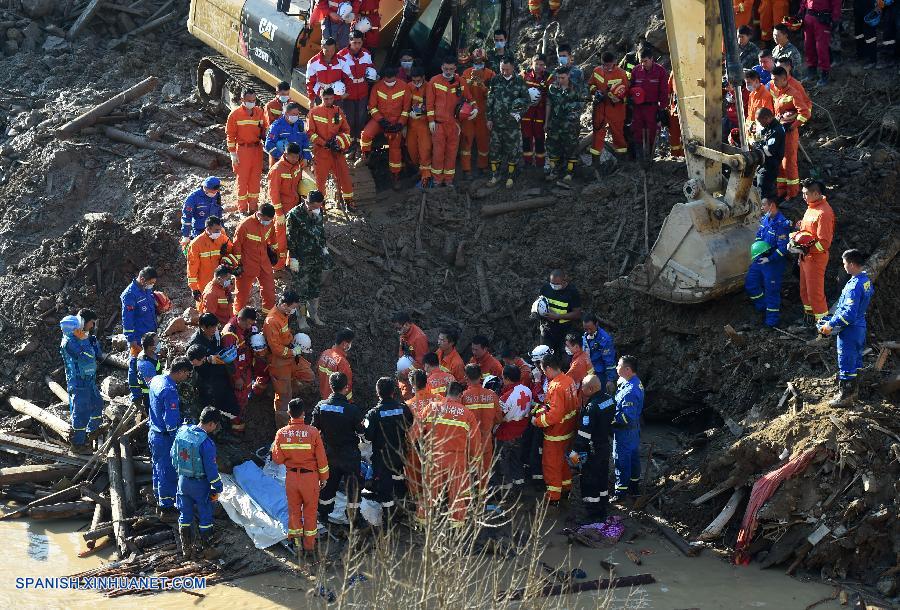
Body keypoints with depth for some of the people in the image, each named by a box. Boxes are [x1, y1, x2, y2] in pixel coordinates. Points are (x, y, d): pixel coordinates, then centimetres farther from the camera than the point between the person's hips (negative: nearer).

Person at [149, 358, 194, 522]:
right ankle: (167, 510, 12)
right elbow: (172, 422, -26)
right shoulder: (170, 390, -27)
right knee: (168, 474, 3)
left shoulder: (156, 380, 2)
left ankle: (161, 504, 34)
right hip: (165, 438, -9)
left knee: (159, 470, 21)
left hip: (154, 433, 9)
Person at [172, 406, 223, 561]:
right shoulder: (206, 442, -25)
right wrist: (217, 488, -9)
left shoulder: (182, 432, -5)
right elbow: (211, 469, -20)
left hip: (183, 481, 6)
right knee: (205, 518, 10)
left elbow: (173, 455, 8)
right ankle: (207, 550, 19)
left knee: (185, 517, 17)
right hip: (200, 484, -6)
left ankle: (186, 551, 26)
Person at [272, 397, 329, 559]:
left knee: (294, 510, 17)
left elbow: (277, 459, -5)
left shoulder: (281, 433, -10)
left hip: (291, 477, 2)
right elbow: (321, 458, -9)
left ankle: (297, 544, 20)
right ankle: (309, 547, 18)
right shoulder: (313, 432, -16)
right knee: (310, 512, 12)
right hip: (310, 477, -2)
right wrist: (324, 477, 3)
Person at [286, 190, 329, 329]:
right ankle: (301, 319, 16)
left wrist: (324, 247, 17)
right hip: (301, 259, -6)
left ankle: (314, 315, 32)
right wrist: (293, 258, -15)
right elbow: (291, 239, -16)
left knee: (316, 287, 16)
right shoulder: (295, 215, -19)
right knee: (301, 289, 4)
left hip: (317, 257, 6)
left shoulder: (318, 212, 1)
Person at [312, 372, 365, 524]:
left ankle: (322, 514, 30)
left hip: (329, 453, 4)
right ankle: (353, 517, 16)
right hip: (349, 454, -4)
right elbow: (362, 430, -14)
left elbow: (314, 427, -2)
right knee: (352, 484, 9)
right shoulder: (352, 409, -21)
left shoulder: (321, 406, -11)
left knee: (328, 484, 19)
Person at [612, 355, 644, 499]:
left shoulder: (629, 391, -31)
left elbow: (627, 417, -33)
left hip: (624, 432, -10)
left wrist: (611, 418, -23)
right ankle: (635, 486, 37)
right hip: (634, 429, 10)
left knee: (622, 460, 4)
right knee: (633, 456, 22)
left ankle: (621, 491, 17)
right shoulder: (636, 382, 0)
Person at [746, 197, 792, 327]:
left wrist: (769, 259, -21)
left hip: (773, 262, -9)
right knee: (750, 282, 17)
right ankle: (762, 305, 38)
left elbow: (783, 248, -22)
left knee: (772, 289, 3)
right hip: (760, 258, 9)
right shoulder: (765, 218, 2)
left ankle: (772, 319, 17)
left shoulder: (782, 224, -24)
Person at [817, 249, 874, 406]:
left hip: (849, 330, -9)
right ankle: (853, 390, 34)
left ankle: (845, 397, 11)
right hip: (860, 326, 9)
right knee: (856, 361, 21)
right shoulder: (866, 280, 1)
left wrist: (830, 325, -21)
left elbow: (849, 313, -32)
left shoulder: (854, 286, -29)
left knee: (846, 364, 2)